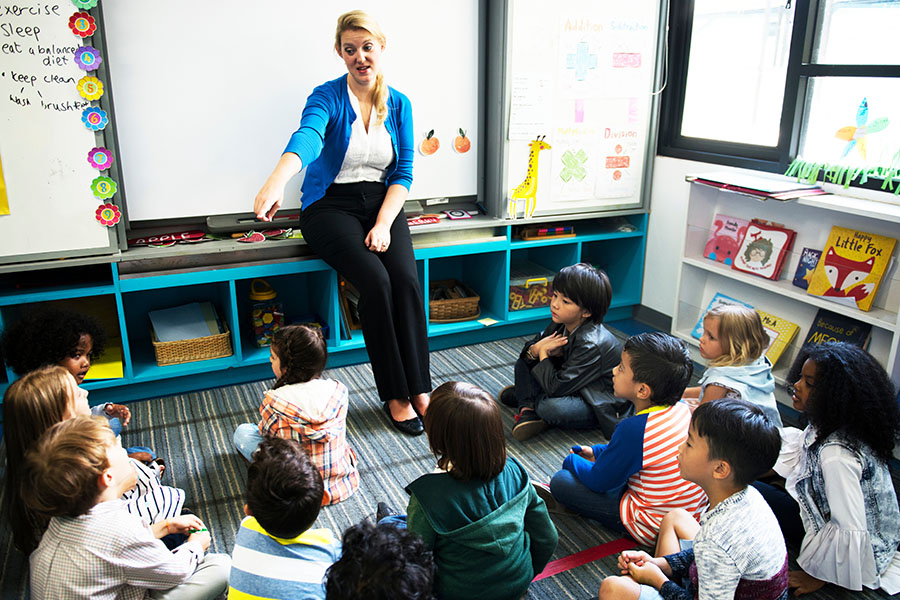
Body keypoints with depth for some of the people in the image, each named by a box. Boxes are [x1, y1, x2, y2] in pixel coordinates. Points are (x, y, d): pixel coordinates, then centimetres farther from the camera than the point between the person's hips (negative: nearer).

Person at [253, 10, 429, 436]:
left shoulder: (399, 104, 7)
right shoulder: (327, 97, -5)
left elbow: (404, 172, 3)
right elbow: (307, 137, -28)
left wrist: (383, 224, -12)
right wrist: (276, 182, -49)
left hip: (382, 203, 3)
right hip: (330, 205, -3)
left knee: (406, 279, -24)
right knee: (375, 280, -27)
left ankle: (419, 389, -13)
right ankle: (394, 395, -14)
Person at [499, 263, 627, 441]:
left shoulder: (591, 345, -33)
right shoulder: (562, 322, -9)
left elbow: (556, 388, -33)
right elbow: (530, 347, 2)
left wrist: (543, 353, -19)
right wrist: (535, 349, -23)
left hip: (603, 407, -9)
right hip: (572, 385, 9)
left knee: (551, 408, -36)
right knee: (524, 362, 1)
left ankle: (526, 396, -5)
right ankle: (528, 410, -13)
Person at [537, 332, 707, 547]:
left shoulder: (634, 429, -30)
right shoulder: (681, 408, -5)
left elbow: (599, 481, -16)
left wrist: (571, 461, 4)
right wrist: (597, 452, 15)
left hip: (654, 529, -9)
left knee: (561, 481, -5)